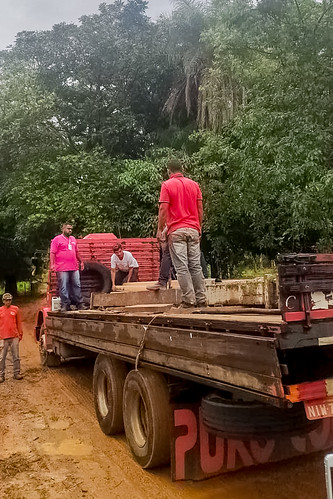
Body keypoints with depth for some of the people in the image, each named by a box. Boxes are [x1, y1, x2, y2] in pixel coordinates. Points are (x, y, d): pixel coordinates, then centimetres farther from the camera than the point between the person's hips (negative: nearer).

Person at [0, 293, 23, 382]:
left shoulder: (16, 309, 5)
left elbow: (19, 323, 9)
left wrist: (20, 334, 7)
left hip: (14, 337, 1)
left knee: (16, 357, 5)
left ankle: (17, 373, 13)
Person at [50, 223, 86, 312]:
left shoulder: (73, 239, 20)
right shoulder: (57, 239, 0)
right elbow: (52, 253, -7)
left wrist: (81, 262, 27)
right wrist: (52, 264, -16)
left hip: (74, 268, 6)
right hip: (62, 269, -6)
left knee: (77, 286, 7)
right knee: (64, 287, -2)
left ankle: (79, 304, 14)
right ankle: (65, 305, 4)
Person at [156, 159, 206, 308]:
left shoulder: (167, 185, -2)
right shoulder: (194, 184, 11)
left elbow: (163, 209, -8)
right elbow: (200, 210, 10)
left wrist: (160, 230, -1)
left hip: (176, 231, -4)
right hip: (193, 230, 4)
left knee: (181, 267, -3)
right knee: (196, 266, 6)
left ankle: (188, 299, -5)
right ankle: (201, 299, 7)